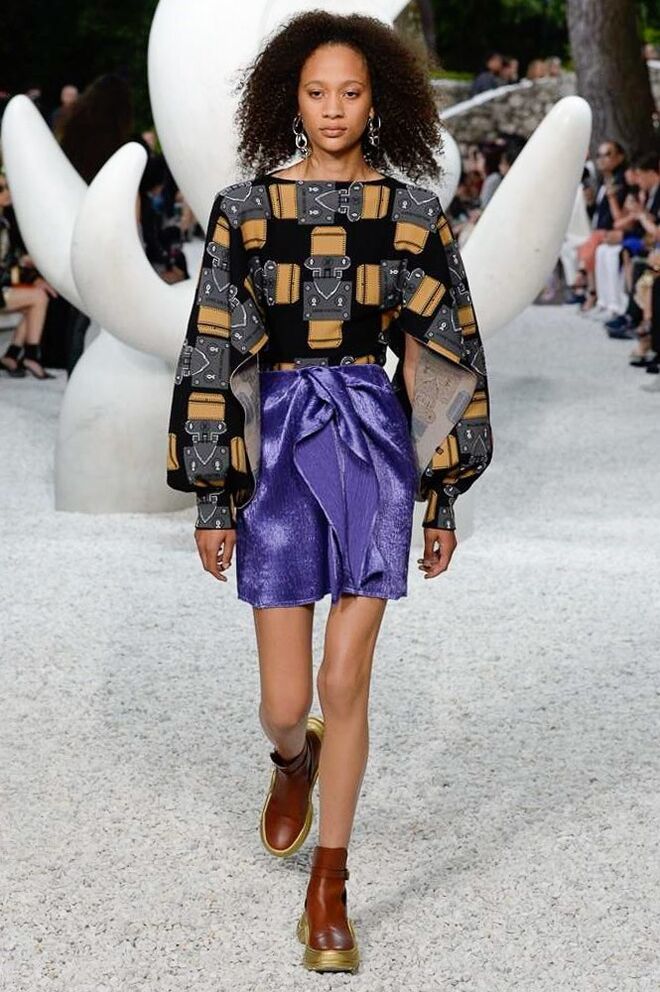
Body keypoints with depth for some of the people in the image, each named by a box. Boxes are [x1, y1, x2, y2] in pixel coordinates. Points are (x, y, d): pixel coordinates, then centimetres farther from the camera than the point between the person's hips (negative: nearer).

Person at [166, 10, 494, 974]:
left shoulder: (414, 212, 2)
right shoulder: (245, 208, 1)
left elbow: (437, 361, 5)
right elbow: (213, 354, 2)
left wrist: (444, 499, 4)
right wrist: (212, 501, 0)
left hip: (374, 443, 0)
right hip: (279, 444, 0)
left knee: (346, 685, -1)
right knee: (285, 704, 2)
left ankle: (328, 890, 14)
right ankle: (294, 763, 41)